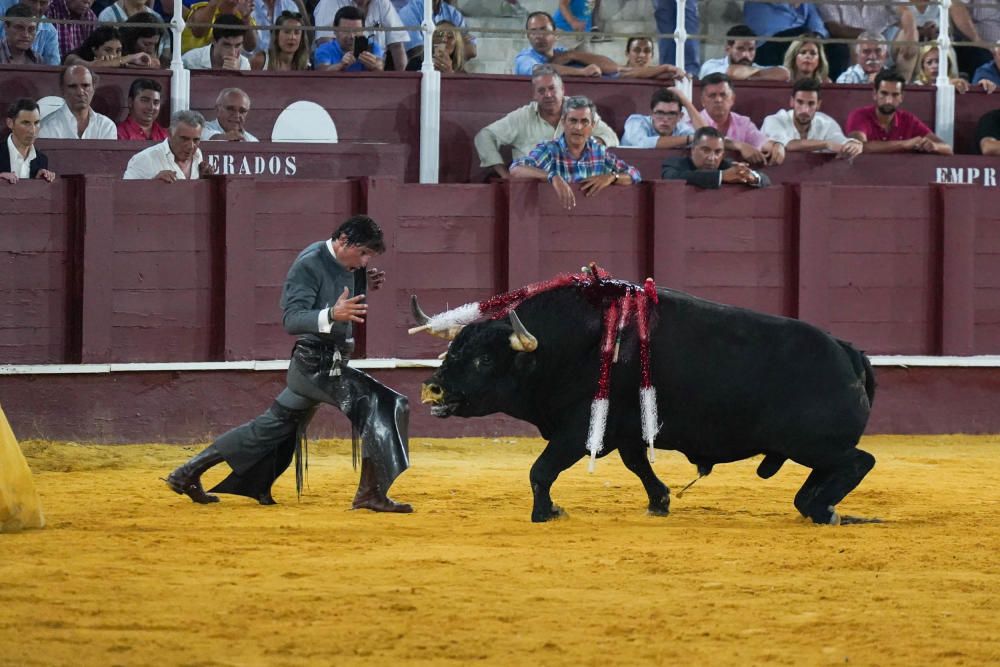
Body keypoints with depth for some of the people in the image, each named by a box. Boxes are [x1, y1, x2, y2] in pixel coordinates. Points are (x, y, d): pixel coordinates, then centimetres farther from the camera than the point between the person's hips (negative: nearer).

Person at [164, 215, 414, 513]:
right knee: (382, 406, -20)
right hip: (318, 362, -10)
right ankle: (372, 494, -21)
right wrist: (332, 315, -43)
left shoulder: (346, 265, 9)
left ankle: (188, 474, 22)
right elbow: (292, 320, -25)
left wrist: (364, 285, 5)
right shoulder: (309, 264, -17)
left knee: (274, 426, 16)